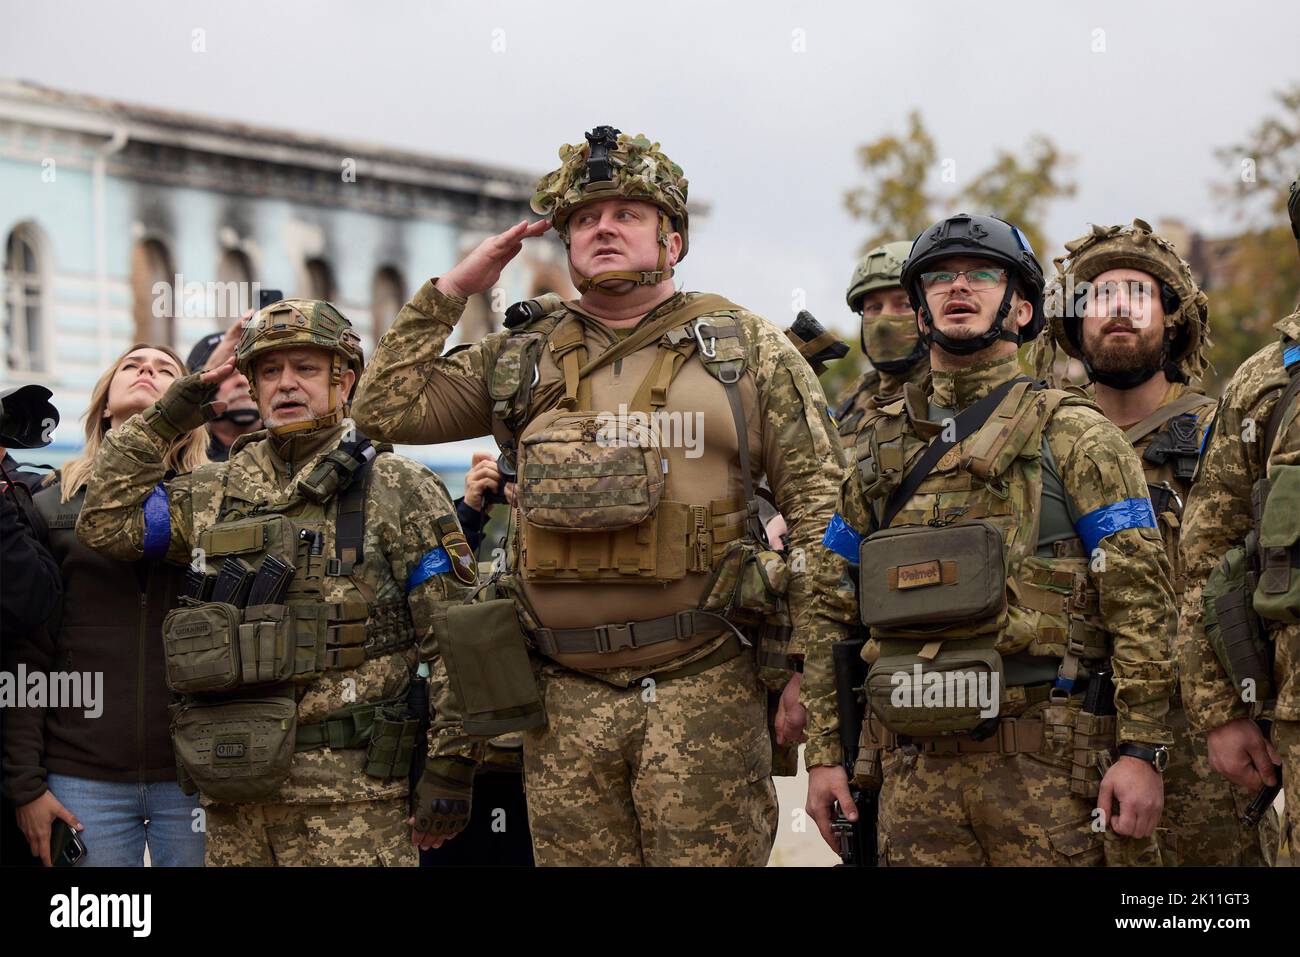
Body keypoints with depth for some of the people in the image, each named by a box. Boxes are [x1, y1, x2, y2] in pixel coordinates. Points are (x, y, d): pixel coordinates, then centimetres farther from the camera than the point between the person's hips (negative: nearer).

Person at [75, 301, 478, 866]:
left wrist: (450, 766, -8)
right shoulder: (215, 493, 17)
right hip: (233, 793, 5)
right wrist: (163, 419, 10)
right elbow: (105, 522, 11)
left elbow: (452, 639, -2)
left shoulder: (399, 491, 2)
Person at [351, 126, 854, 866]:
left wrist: (814, 668, -7)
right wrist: (453, 289, 9)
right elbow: (388, 408, 11)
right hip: (568, 695, 3)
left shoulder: (747, 349, 5)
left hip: (704, 686, -3)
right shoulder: (524, 360, 14)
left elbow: (820, 505, 1)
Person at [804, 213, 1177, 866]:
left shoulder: (1073, 436, 2)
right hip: (915, 765, 4)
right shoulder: (876, 448, 15)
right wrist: (823, 752, 9)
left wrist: (1141, 750, -13)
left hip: (1046, 759, -4)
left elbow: (1139, 598, -4)